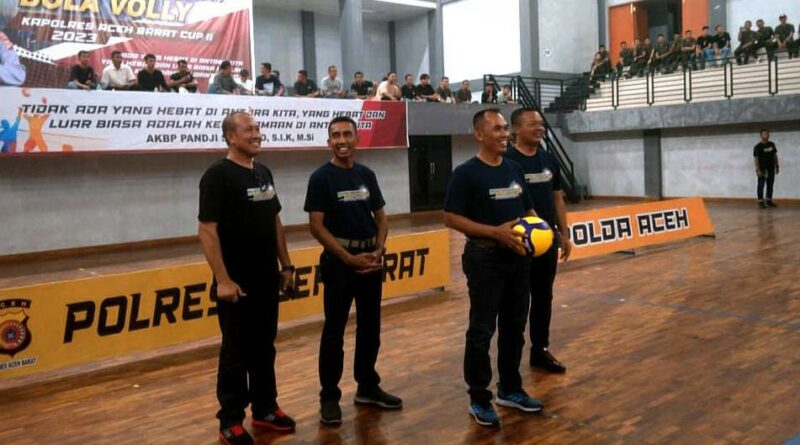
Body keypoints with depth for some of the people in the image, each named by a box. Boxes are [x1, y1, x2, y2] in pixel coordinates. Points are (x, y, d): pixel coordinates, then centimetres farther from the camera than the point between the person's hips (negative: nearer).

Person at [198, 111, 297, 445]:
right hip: (237, 282, -7)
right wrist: (222, 279, -21)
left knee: (264, 347, 15)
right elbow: (207, 230, -17)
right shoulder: (218, 175, -12)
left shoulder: (264, 172, 10)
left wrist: (286, 264, 14)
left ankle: (265, 408, 28)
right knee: (236, 352, 3)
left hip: (267, 278, 7)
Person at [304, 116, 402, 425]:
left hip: (371, 258, 5)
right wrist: (349, 258, -16)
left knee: (370, 327, 13)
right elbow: (317, 226, -12)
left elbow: (380, 216, 12)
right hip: (339, 260, -5)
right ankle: (329, 397, 11)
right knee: (334, 331, 0)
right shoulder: (321, 177, -6)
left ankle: (368, 387, 27)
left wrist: (379, 250, -5)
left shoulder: (367, 174, 8)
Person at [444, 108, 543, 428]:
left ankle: (510, 389, 30)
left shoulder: (514, 169, 10)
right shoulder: (466, 173, -10)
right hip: (485, 259, -7)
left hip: (518, 257, 7)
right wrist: (495, 231, -22)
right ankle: (479, 399, 14)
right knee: (481, 331, 1)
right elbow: (452, 218, -15)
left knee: (514, 326, 15)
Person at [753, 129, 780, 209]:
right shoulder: (758, 146, -9)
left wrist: (777, 166, 13)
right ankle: (760, 202, 0)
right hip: (762, 169, -6)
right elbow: (756, 158, -12)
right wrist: (758, 170, -18)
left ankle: (769, 201, 19)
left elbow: (775, 155, 16)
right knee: (761, 185, -3)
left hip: (771, 168, 6)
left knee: (770, 185, 10)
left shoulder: (772, 144, 8)